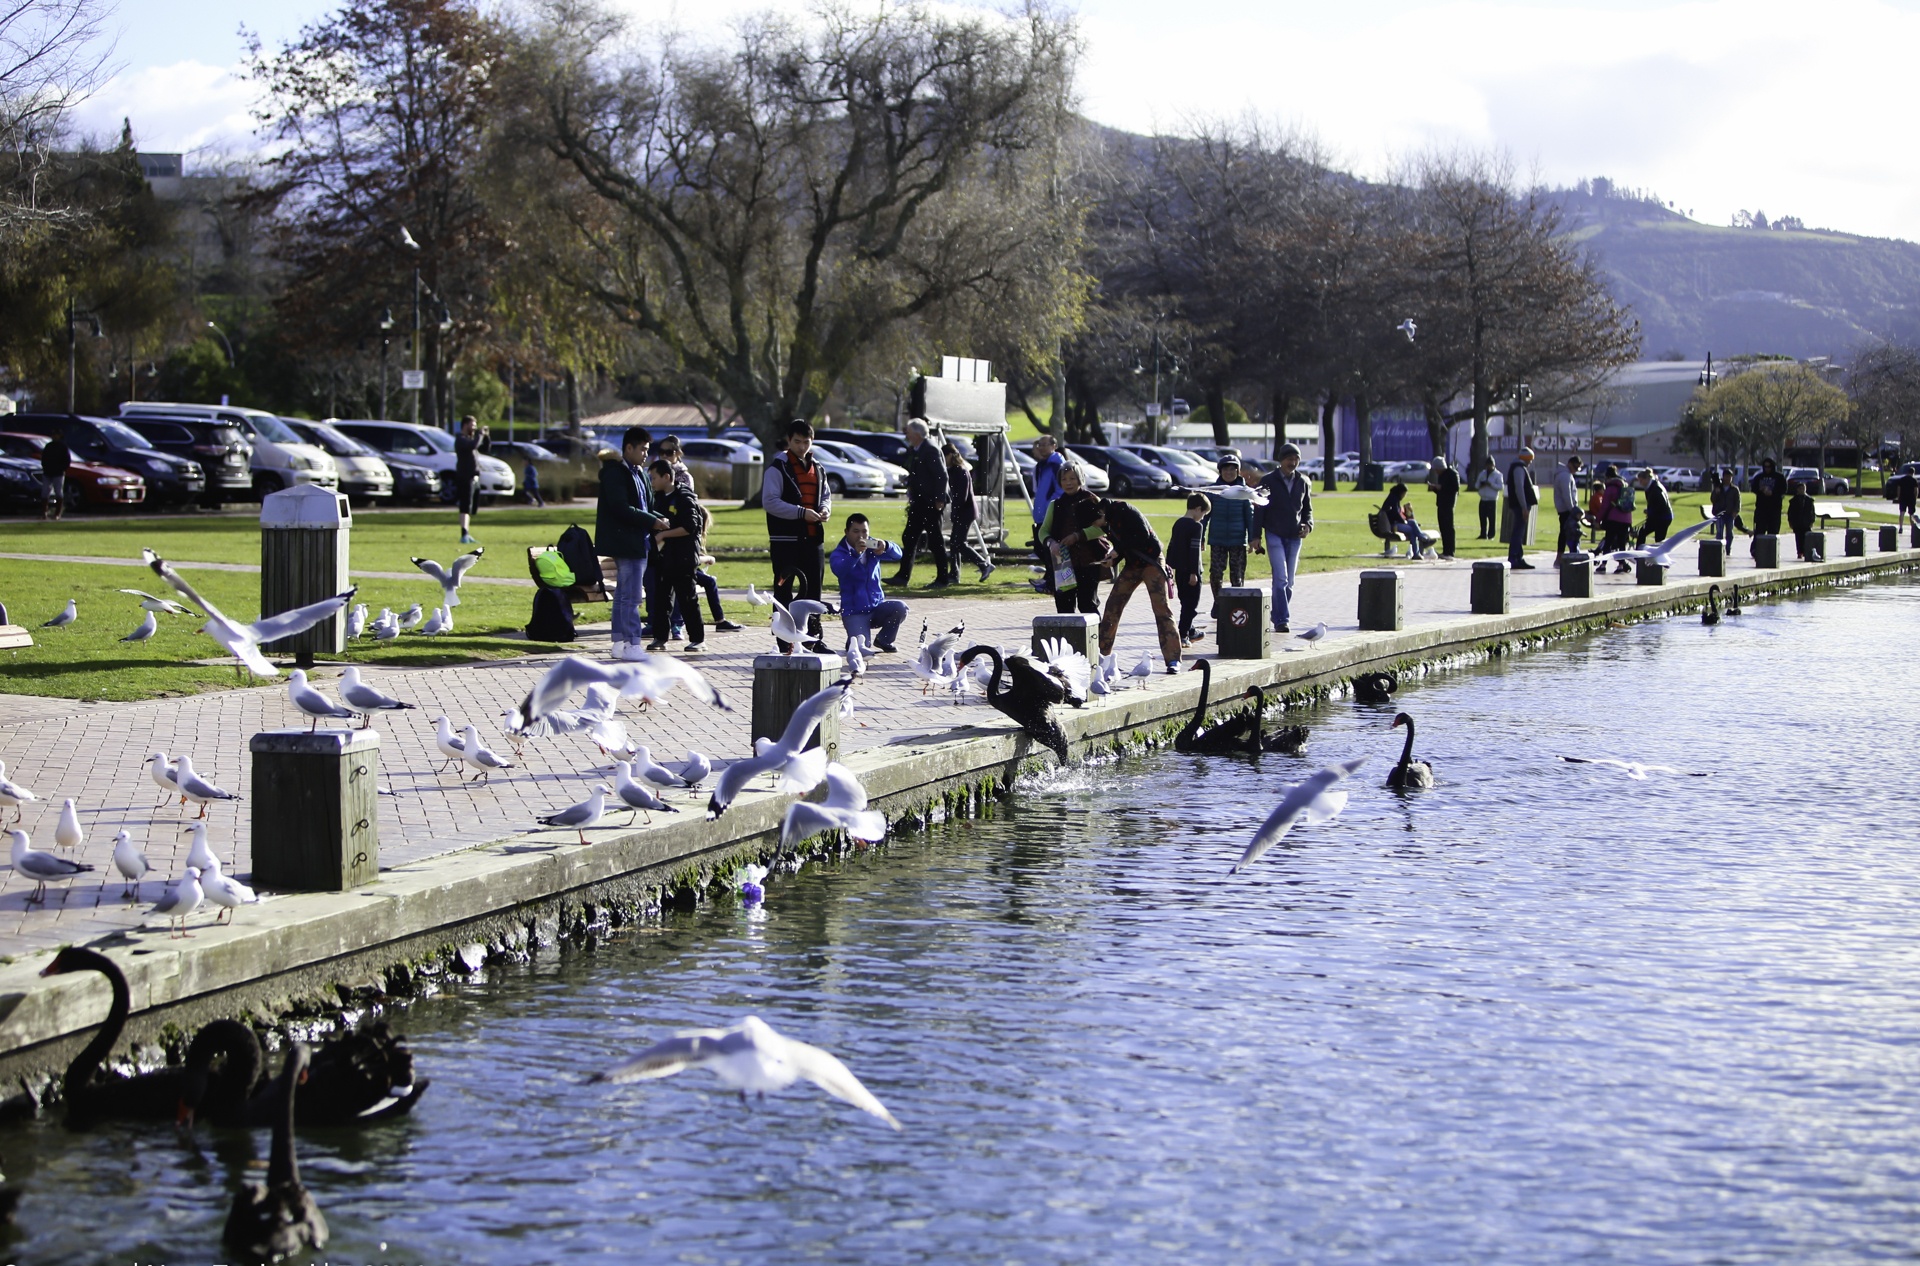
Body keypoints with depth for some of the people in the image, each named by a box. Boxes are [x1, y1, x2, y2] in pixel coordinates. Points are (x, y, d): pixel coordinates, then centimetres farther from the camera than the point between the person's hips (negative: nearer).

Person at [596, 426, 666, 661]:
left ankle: (619, 643, 18)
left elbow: (647, 505, 19)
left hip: (638, 542, 10)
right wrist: (652, 521, -18)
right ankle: (632, 645, -8)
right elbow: (622, 509, -20)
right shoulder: (615, 473, -12)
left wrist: (658, 520, -1)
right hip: (626, 542, -10)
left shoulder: (639, 473, 16)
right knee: (631, 596, -9)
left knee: (623, 595, 13)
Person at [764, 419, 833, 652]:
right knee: (784, 590, -1)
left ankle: (814, 638, 19)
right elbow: (769, 502, -15)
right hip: (785, 539, -6)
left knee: (813, 589, 11)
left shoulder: (816, 468, 15)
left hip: (812, 539, 7)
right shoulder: (778, 467, -8)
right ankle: (784, 641, 2)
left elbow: (826, 494, 26)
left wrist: (825, 509, 2)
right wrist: (801, 512, -19)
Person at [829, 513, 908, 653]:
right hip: (854, 611, -4)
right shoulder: (839, 553, -7)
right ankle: (853, 641, 15)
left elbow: (897, 554, -9)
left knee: (900, 608, -24)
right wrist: (855, 553, -47)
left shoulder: (872, 547, 5)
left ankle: (883, 640, 3)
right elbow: (839, 570, -29)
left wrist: (885, 546, -33)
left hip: (877, 606, 4)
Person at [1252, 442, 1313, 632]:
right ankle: (1282, 619, -16)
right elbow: (1259, 509, 1)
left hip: (1294, 537, 4)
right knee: (1281, 578, -15)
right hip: (1274, 535, -4)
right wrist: (1256, 536, -5)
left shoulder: (1303, 482, 9)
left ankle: (1278, 617, 16)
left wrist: (1307, 525, -3)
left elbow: (1307, 509, 18)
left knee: (1289, 581, 6)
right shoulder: (1268, 481, -1)